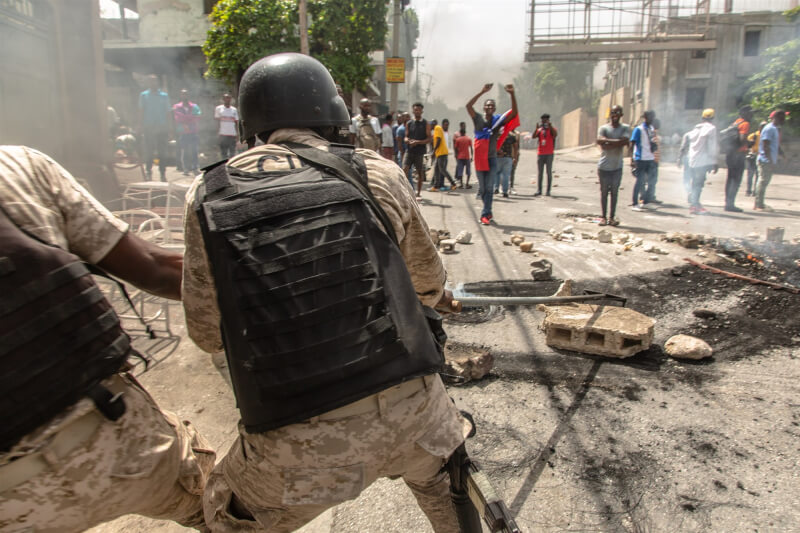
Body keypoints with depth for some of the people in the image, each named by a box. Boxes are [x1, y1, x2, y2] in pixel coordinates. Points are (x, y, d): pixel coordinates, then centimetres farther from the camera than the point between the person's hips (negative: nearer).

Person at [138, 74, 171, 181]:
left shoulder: (164, 95, 12)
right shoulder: (144, 95, 9)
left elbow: (168, 113, 12)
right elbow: (141, 112, 6)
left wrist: (170, 129, 7)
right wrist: (141, 127, -4)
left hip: (162, 129, 1)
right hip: (148, 129, -1)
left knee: (162, 153, 0)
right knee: (148, 153, -1)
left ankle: (163, 174, 5)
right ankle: (149, 173, 8)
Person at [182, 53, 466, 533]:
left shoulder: (210, 196, -1)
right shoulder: (378, 173, -1)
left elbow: (207, 332, 6)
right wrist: (437, 293, 37)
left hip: (295, 442, 0)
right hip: (408, 409, 1)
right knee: (444, 489, 35)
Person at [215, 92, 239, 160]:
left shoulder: (234, 110, 11)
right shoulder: (218, 108, 5)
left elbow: (236, 122, 12)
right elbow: (217, 121, 3)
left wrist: (237, 133, 4)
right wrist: (217, 132, -5)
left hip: (232, 134, 2)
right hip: (222, 134, -2)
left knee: (233, 153, 4)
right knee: (223, 153, 1)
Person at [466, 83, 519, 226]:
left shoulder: (498, 120, 1)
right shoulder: (478, 119, 0)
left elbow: (514, 113, -11)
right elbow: (468, 105, -15)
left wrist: (512, 94, -23)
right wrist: (482, 92, -23)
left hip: (492, 159, 0)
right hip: (479, 158, 0)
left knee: (489, 187, -6)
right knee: (482, 187, 8)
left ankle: (485, 214, -2)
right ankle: (488, 211, 26)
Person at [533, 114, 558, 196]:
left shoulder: (552, 129, 3)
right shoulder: (539, 130, 11)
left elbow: (555, 134, -18)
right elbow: (533, 136, -6)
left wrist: (550, 126, -24)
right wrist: (536, 128, -19)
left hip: (549, 154, -3)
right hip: (540, 154, 3)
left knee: (549, 172, -1)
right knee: (540, 172, 3)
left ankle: (548, 191, 0)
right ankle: (538, 190, 3)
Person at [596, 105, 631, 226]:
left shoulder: (625, 128, 4)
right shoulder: (604, 128, 2)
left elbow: (625, 141, -13)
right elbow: (599, 140, -17)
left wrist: (608, 143, -14)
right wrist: (616, 141, -17)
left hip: (617, 166, 1)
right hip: (604, 166, -1)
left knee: (614, 192, 4)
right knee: (604, 192, 3)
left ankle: (612, 217, 9)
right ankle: (604, 217, 9)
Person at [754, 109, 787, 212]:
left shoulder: (776, 129, 18)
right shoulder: (769, 129, -13)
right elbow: (765, 146, -19)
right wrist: (770, 160, -21)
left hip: (770, 161, 10)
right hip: (766, 161, -10)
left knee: (764, 182, 12)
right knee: (763, 181, -7)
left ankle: (759, 204, 18)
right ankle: (759, 205, -4)